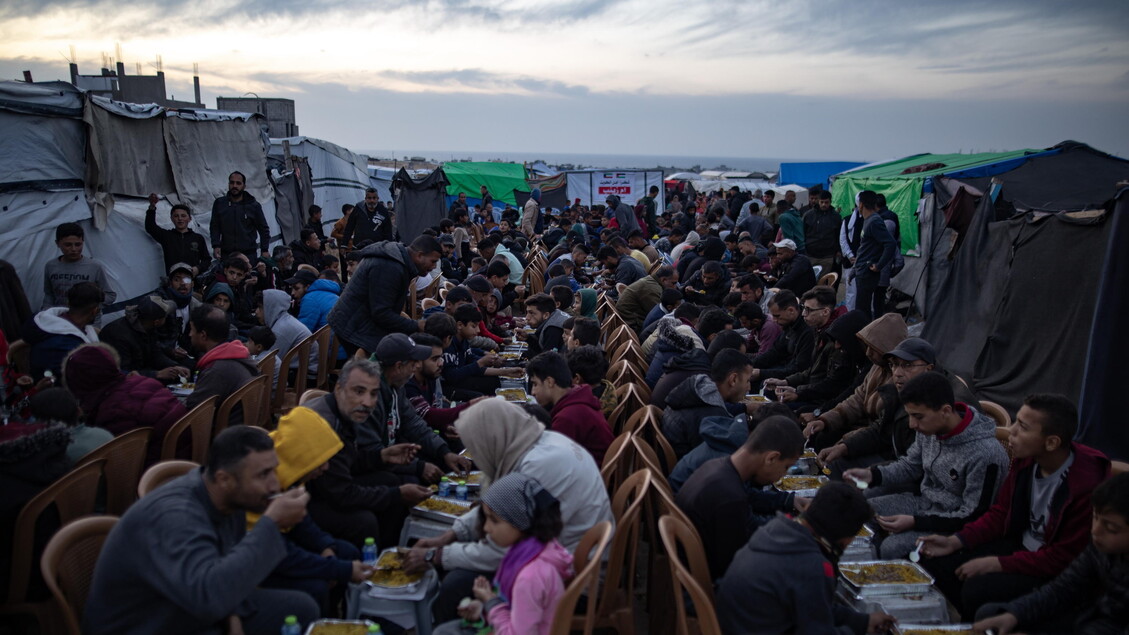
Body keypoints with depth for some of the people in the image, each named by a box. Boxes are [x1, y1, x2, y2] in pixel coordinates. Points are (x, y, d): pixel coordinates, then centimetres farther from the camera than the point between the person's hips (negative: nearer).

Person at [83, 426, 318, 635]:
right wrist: (271, 525, -41)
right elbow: (210, 596, -46)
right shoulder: (174, 516, -32)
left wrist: (232, 614, -8)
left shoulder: (231, 497, -7)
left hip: (194, 611, 8)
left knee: (302, 609, 3)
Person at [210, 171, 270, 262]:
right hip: (226, 254, 1)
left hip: (248, 255, -1)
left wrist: (264, 250, -1)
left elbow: (264, 230, 7)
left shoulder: (254, 206, 4)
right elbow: (214, 227, 11)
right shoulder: (219, 203, 9)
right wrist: (216, 246, -3)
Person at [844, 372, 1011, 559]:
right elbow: (911, 466, 10)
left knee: (891, 548, -27)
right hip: (923, 500, 7)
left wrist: (915, 522, -26)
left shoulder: (985, 454, -30)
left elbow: (974, 516, -22)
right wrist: (873, 475, -8)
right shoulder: (930, 427, -9)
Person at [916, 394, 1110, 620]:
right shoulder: (1025, 459, -7)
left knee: (978, 588, -27)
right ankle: (974, 619, 18)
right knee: (938, 563, -4)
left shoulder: (1087, 484, -29)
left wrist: (995, 564, -22)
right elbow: (1001, 513, 6)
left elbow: (1064, 558, -23)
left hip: (1057, 571, -7)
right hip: (1021, 545, 7)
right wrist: (955, 541, -6)